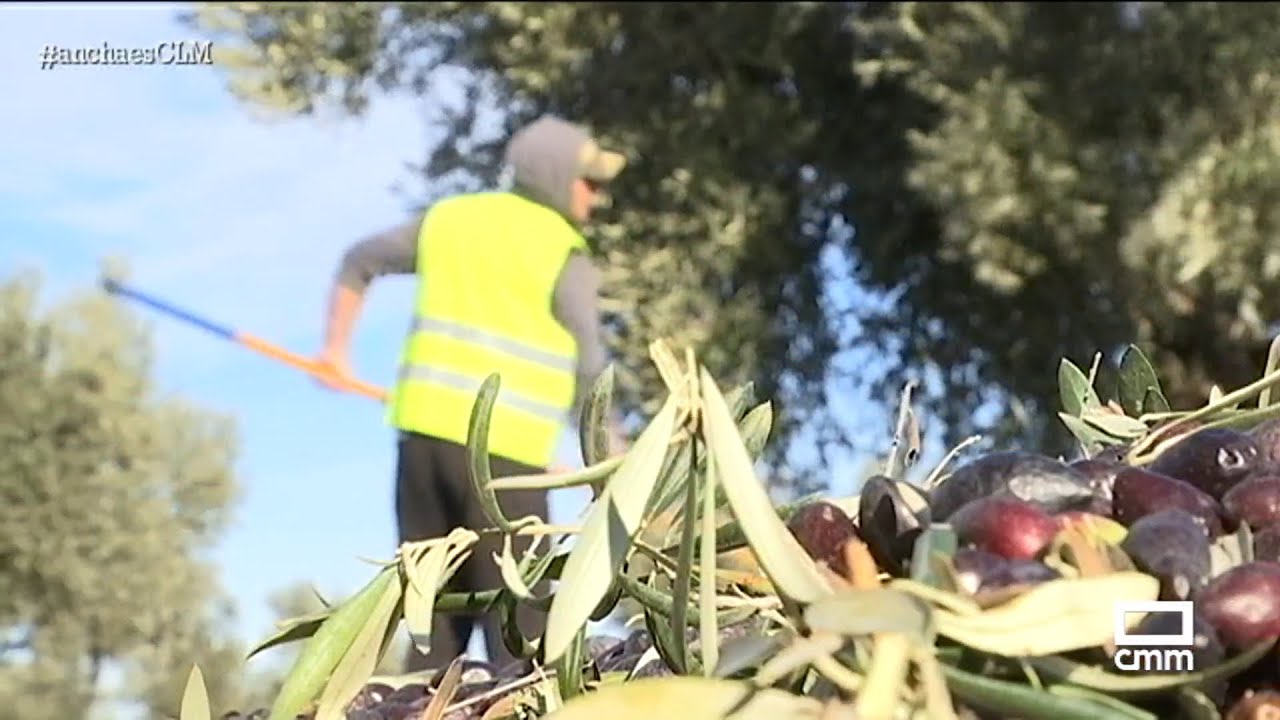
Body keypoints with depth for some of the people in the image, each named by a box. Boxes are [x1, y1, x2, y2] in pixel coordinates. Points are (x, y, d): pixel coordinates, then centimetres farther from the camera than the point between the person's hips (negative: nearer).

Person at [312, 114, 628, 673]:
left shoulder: (449, 219, 15)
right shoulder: (563, 254, -1)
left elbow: (359, 261, 26)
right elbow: (587, 378, -3)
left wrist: (336, 346, 34)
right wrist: (614, 461, 5)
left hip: (423, 426, 6)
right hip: (503, 445, -5)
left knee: (436, 610, 13)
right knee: (519, 626, -2)